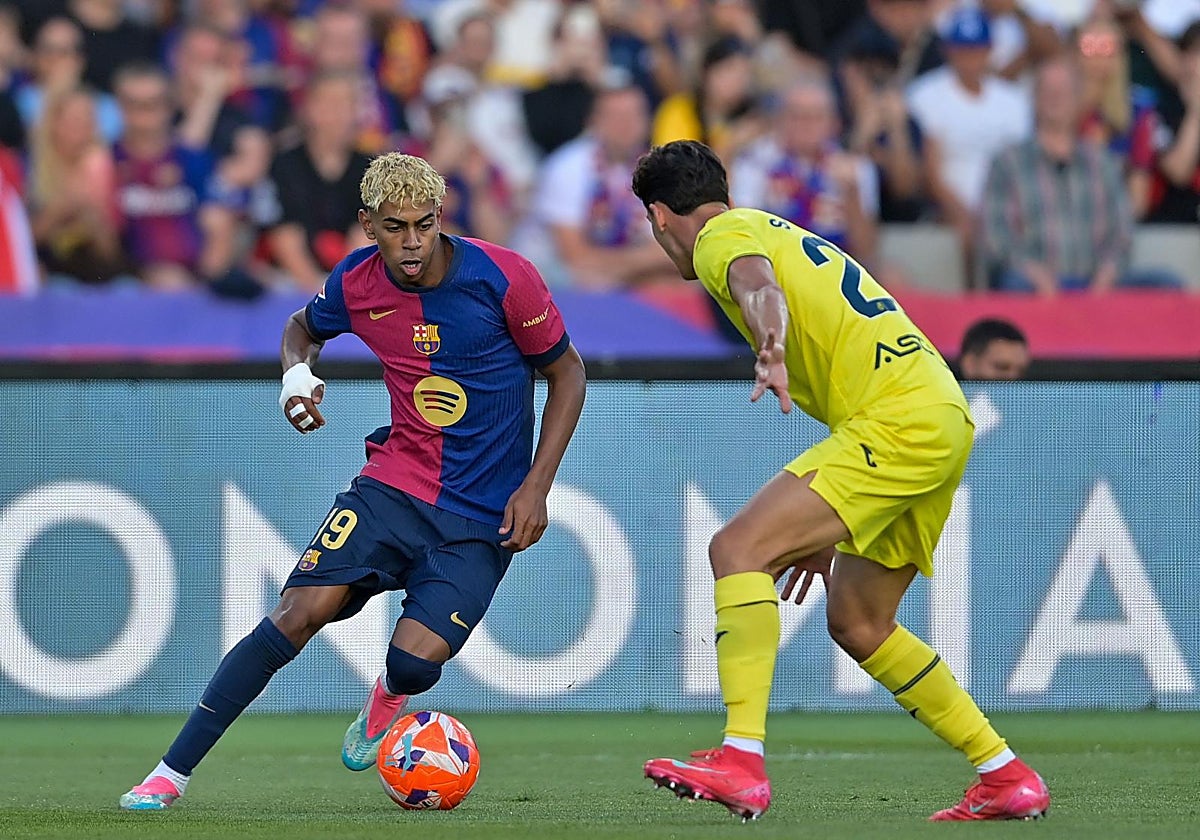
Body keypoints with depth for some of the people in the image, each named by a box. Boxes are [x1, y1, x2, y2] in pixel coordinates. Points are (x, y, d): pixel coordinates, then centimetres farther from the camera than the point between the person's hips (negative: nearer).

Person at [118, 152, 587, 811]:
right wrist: (297, 372, -5)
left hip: (482, 518, -2)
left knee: (416, 661, -21)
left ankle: (385, 703, 20)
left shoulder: (502, 277, -14)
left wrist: (535, 487, -8)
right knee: (300, 613, -17)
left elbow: (567, 372, -2)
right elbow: (304, 326, 20)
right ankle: (171, 774, -10)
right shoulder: (356, 282, -4)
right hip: (394, 484, 3)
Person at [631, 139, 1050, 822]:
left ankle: (742, 762, -27)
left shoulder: (722, 236, 1)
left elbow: (758, 285, -25)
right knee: (857, 622, 17)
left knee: (738, 549, -15)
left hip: (900, 421, -10)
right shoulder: (782, 233, 31)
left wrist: (772, 352, -47)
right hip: (945, 415, 10)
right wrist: (821, 528, 37)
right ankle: (1008, 779, 21)